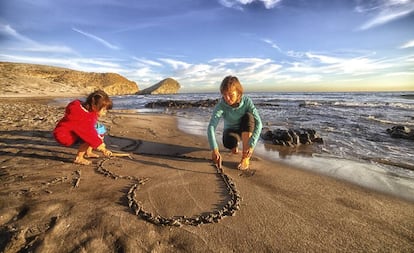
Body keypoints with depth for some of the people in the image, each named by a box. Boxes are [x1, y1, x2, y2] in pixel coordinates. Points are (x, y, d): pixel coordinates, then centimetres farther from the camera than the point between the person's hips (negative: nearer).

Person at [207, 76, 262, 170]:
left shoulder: (247, 101, -25)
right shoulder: (221, 105, -26)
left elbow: (258, 123, -30)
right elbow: (211, 127, -37)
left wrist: (251, 145, -41)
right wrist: (214, 150, -51)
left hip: (246, 131, 1)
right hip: (231, 131, 0)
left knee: (248, 117, -32)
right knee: (228, 143, -35)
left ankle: (245, 157, -25)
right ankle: (235, 143, 7)